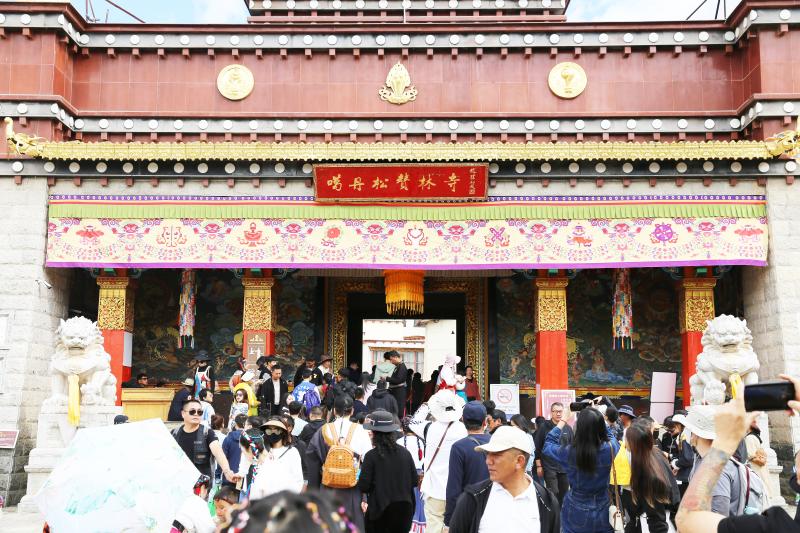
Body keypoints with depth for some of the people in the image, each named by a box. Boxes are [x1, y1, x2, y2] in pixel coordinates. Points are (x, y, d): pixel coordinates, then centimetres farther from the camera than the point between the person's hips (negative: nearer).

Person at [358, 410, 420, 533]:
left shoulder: (371, 455, -13)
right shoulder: (405, 453, -1)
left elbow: (363, 486, -13)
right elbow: (414, 481, 4)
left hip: (380, 510, -4)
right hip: (404, 508, 4)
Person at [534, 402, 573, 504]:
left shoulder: (568, 428, 9)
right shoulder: (544, 427, -3)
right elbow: (536, 447, -3)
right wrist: (539, 466, -5)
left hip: (565, 468, 4)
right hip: (549, 468, -4)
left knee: (563, 495, 6)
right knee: (553, 493, -10)